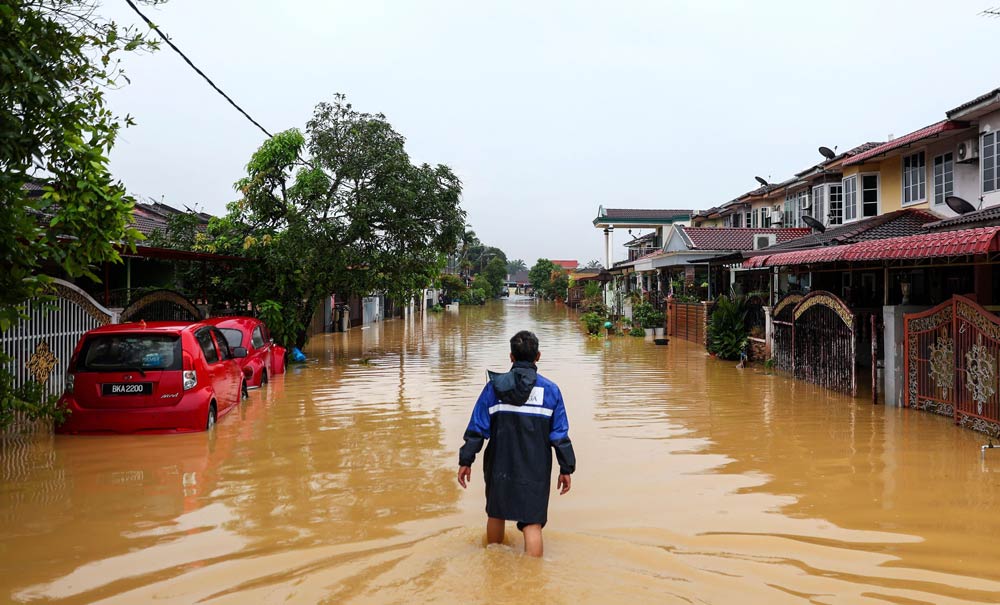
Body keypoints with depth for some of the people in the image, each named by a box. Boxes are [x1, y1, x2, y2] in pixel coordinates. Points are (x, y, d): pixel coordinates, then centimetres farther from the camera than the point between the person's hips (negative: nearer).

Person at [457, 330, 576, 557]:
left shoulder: (494, 387, -3)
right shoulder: (550, 390, -3)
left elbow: (477, 429, -3)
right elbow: (560, 435, -2)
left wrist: (466, 461, 4)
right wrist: (566, 468, 6)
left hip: (499, 467, 2)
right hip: (535, 470, -1)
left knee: (496, 515, 22)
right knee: (532, 523, 1)